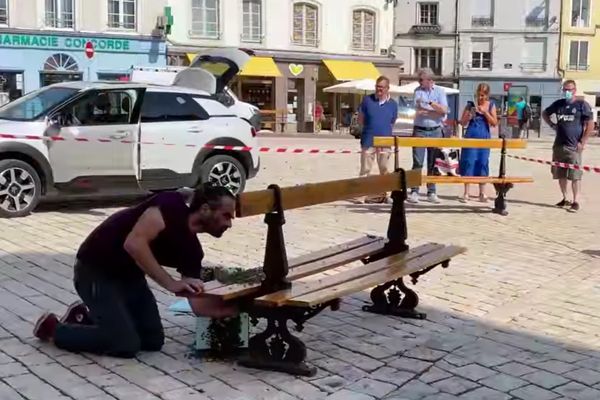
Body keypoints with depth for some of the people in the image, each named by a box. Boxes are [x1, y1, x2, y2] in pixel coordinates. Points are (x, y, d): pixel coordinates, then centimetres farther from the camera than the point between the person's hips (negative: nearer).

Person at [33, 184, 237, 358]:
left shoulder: (191, 249, -2)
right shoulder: (171, 205, -23)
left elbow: (199, 305, -2)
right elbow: (134, 243, -35)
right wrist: (171, 283, -34)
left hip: (129, 275, 8)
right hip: (95, 270, -8)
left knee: (153, 340, 7)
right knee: (126, 345, -14)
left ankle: (84, 316, 24)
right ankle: (53, 328, 7)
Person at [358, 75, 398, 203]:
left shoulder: (393, 104, 4)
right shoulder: (367, 100, 0)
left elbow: (392, 123, 14)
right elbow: (360, 119, 7)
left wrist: (385, 133, 5)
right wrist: (370, 128, 1)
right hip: (368, 141, -2)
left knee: (385, 170, 8)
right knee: (365, 169, 0)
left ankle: (383, 194, 18)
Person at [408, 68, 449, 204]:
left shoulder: (439, 91, 5)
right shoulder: (418, 91, 4)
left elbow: (444, 110, -6)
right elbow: (418, 111, -7)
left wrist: (430, 103, -15)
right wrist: (436, 112, -10)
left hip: (435, 131, 1)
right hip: (420, 130, -1)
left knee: (433, 164, 6)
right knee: (417, 163, -6)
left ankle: (431, 192, 12)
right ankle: (414, 191, -5)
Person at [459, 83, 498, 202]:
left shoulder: (491, 105, 5)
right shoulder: (471, 105, 2)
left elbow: (494, 123, 0)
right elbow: (463, 123, 4)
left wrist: (484, 112, -12)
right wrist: (469, 115, -15)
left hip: (484, 138, 1)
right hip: (471, 137, -1)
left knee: (482, 164, 5)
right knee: (469, 163, -4)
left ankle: (482, 193, 13)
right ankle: (466, 193, 0)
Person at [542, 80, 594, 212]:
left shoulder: (582, 104, -4)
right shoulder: (558, 103, 9)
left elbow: (590, 124, -6)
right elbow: (545, 114, 27)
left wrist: (582, 142, -10)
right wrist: (552, 125, 11)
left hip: (574, 146, -5)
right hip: (559, 145, 5)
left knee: (575, 175, -6)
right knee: (560, 174, 10)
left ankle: (575, 202, -3)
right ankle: (565, 199, 22)